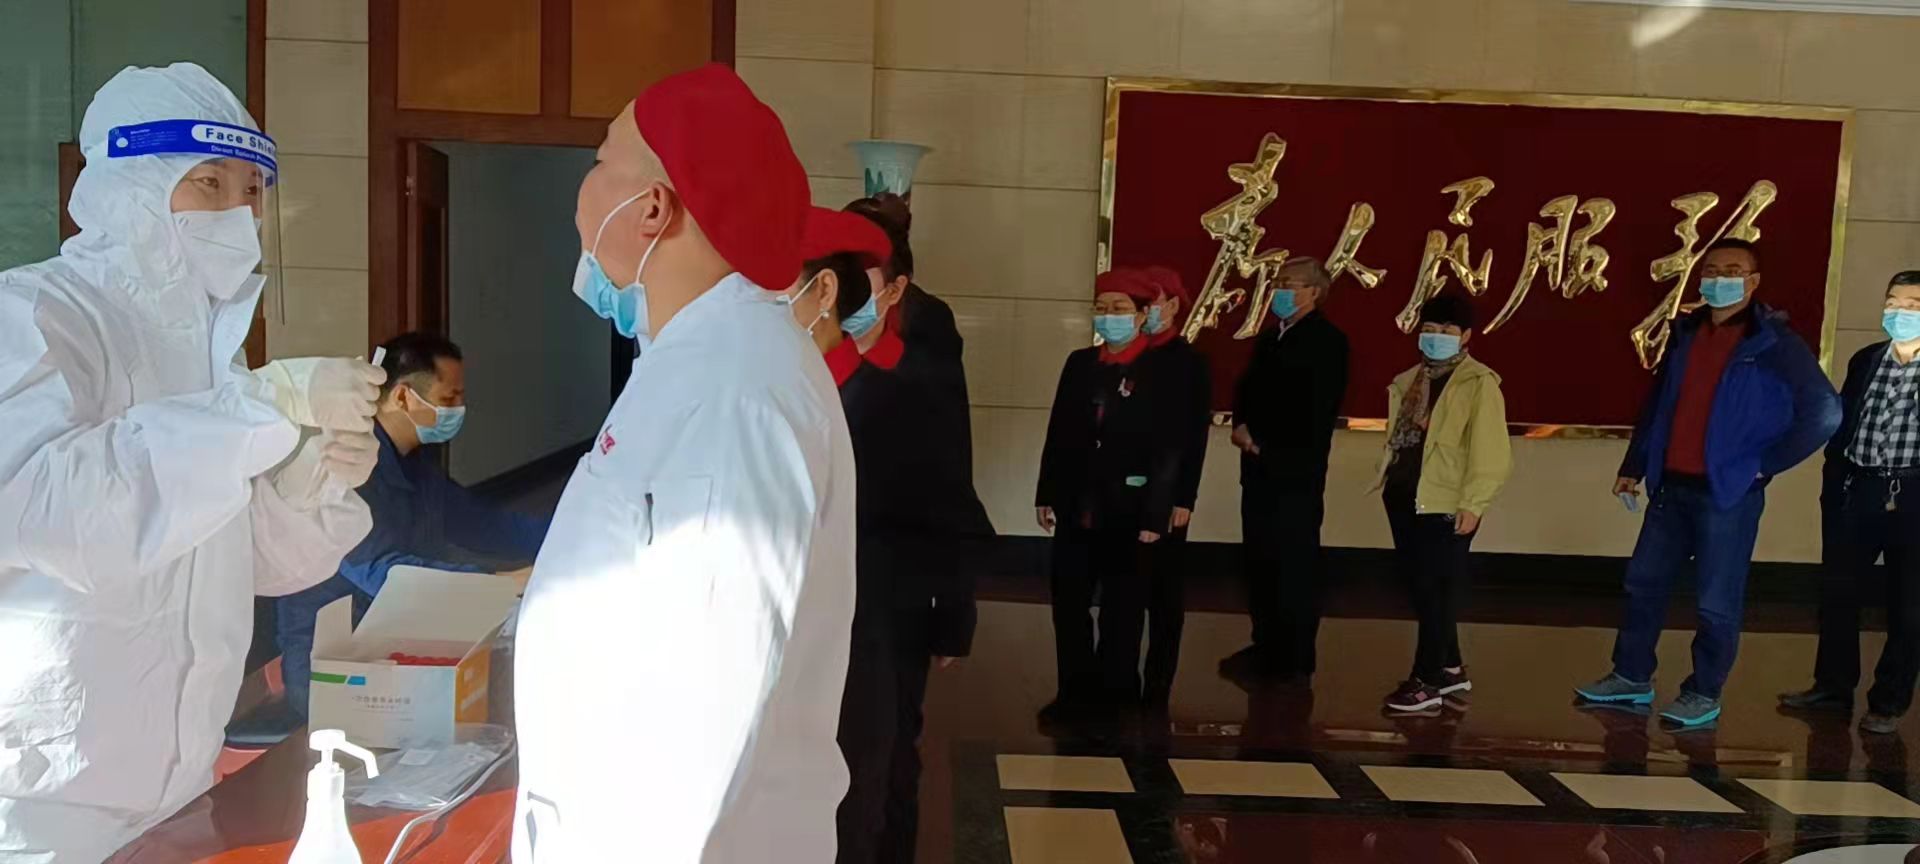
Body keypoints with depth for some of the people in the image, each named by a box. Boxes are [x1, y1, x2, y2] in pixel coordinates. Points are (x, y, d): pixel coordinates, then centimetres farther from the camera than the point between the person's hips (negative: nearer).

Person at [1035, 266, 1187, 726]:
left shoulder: (1162, 373, -8)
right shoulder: (1079, 364, 6)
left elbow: (1168, 450, -11)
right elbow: (1058, 434, 8)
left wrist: (1155, 516, -14)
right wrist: (1046, 495, 6)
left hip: (1127, 512, -4)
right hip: (1077, 507, 5)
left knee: (1122, 610, 9)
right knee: (1069, 604, 9)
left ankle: (1114, 698, 21)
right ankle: (1075, 692, 22)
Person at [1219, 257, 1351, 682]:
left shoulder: (1328, 341, -7)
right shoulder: (1269, 338, 19)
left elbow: (1317, 410, -14)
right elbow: (1247, 388, 18)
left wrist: (1264, 442, -11)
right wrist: (1241, 425, -2)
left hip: (1296, 470, -8)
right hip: (1259, 468, 8)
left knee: (1295, 564, -2)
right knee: (1259, 560, 11)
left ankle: (1294, 658, 5)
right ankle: (1265, 646, 22)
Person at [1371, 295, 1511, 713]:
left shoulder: (1479, 384, -9)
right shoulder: (1409, 381, 15)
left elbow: (1490, 454, -14)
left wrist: (1472, 503, -19)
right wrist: (1390, 482, 14)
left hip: (1445, 505, -8)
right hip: (1404, 497, 8)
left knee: (1436, 590, -3)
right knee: (1418, 587, 13)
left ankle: (1427, 680, 5)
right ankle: (1450, 668, 27)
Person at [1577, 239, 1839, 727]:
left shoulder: (1774, 343, -8)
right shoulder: (1686, 334, 10)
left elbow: (1824, 413, -10)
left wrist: (1763, 464, -10)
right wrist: (1633, 465, 13)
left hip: (1728, 494, -6)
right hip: (1670, 487, 6)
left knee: (1717, 602, 2)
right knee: (1644, 584, 12)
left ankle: (1704, 696, 16)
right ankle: (1632, 678, 25)